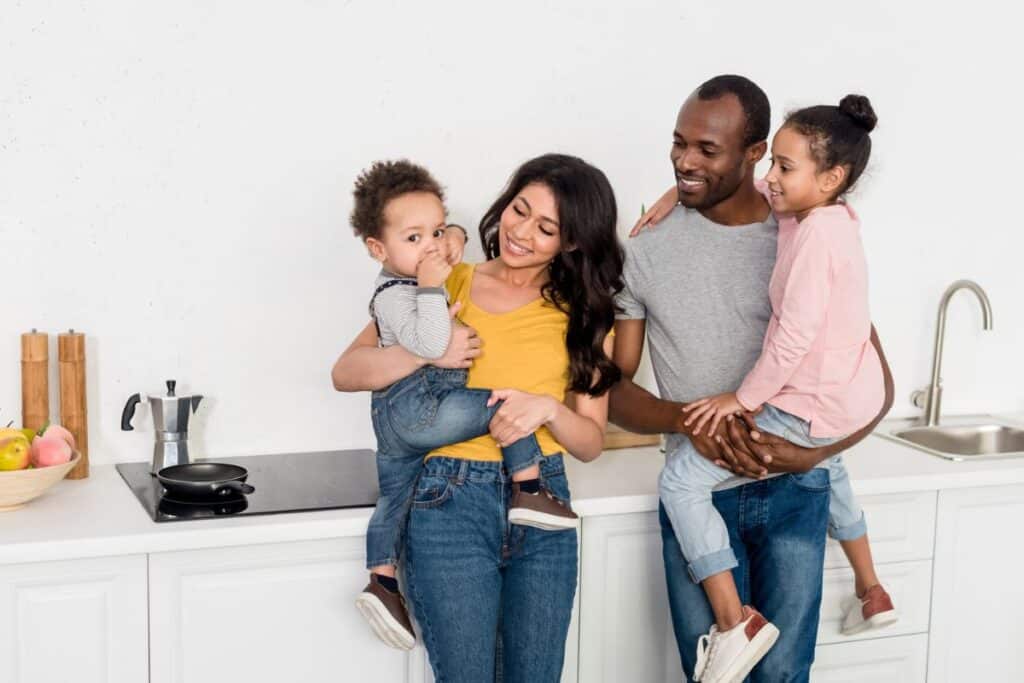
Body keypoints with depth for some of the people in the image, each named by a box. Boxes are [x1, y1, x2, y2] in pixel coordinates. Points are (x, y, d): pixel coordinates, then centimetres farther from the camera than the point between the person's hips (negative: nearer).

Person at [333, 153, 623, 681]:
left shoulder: (584, 315, 9)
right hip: (451, 503, -3)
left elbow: (591, 442, 6)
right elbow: (345, 373, -3)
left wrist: (547, 408, -14)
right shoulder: (449, 285, 3)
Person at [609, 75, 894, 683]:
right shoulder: (648, 249, -2)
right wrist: (687, 419, -19)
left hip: (795, 493, -1)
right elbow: (613, 387, 0)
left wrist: (812, 453, -19)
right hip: (698, 495, 1)